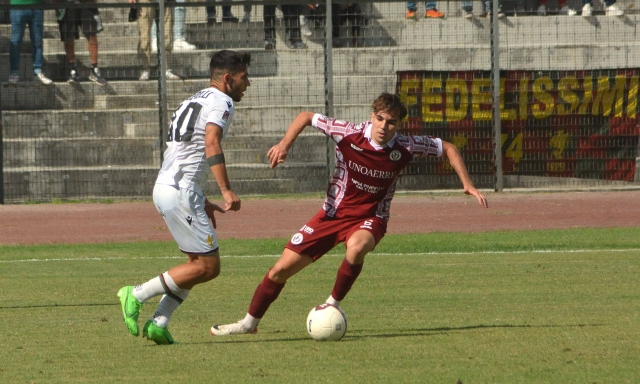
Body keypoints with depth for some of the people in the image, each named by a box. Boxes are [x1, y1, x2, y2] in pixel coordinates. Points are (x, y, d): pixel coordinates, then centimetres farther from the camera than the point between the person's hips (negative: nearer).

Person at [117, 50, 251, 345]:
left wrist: (202, 202, 31)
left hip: (167, 187, 10)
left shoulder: (198, 100, 25)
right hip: (180, 191, -10)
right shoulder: (221, 102, -6)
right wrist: (226, 190, -30)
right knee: (208, 267, -7)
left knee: (198, 263, 15)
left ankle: (159, 323, 7)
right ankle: (136, 295, -5)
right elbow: (211, 143, -23)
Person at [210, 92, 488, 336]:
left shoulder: (405, 148, -15)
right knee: (282, 269, 0)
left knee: (356, 246, -40)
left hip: (369, 219, -1)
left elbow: (447, 148, -1)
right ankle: (250, 322, 23)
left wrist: (467, 184, -9)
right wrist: (285, 144, -17)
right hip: (334, 213, 1)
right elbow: (306, 117, -3)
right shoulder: (348, 135, -16)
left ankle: (333, 304, -17)